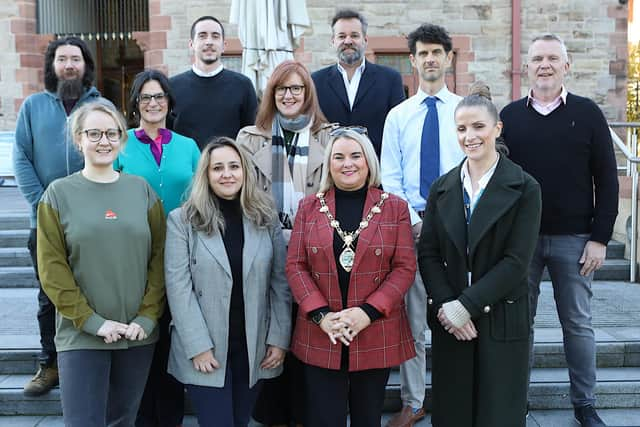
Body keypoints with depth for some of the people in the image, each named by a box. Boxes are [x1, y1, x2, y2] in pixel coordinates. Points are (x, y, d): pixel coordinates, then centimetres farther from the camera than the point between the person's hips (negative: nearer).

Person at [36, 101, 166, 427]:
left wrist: (147, 317, -7)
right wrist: (92, 322, -11)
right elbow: (52, 268, -5)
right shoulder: (59, 194, 0)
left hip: (138, 333, 2)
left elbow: (160, 257, 3)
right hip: (81, 335, -2)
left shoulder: (142, 189, 5)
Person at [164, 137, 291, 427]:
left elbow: (280, 283, 4)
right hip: (205, 351, -3)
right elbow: (178, 287, -9)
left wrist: (279, 338, -2)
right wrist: (198, 346, -15)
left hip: (254, 349, 3)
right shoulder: (182, 220, -4)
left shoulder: (266, 218, 5)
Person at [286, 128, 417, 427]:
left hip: (376, 336, 0)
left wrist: (367, 312, -14)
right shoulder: (309, 206, 5)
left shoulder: (395, 207, 2)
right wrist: (321, 315, -12)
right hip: (320, 337, 1)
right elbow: (295, 266, 1)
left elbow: (405, 267, -3)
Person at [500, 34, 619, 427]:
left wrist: (600, 237, -5)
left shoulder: (587, 113, 0)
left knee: (578, 323, 9)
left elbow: (607, 179, 0)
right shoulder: (510, 115, 4)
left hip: (574, 238, -1)